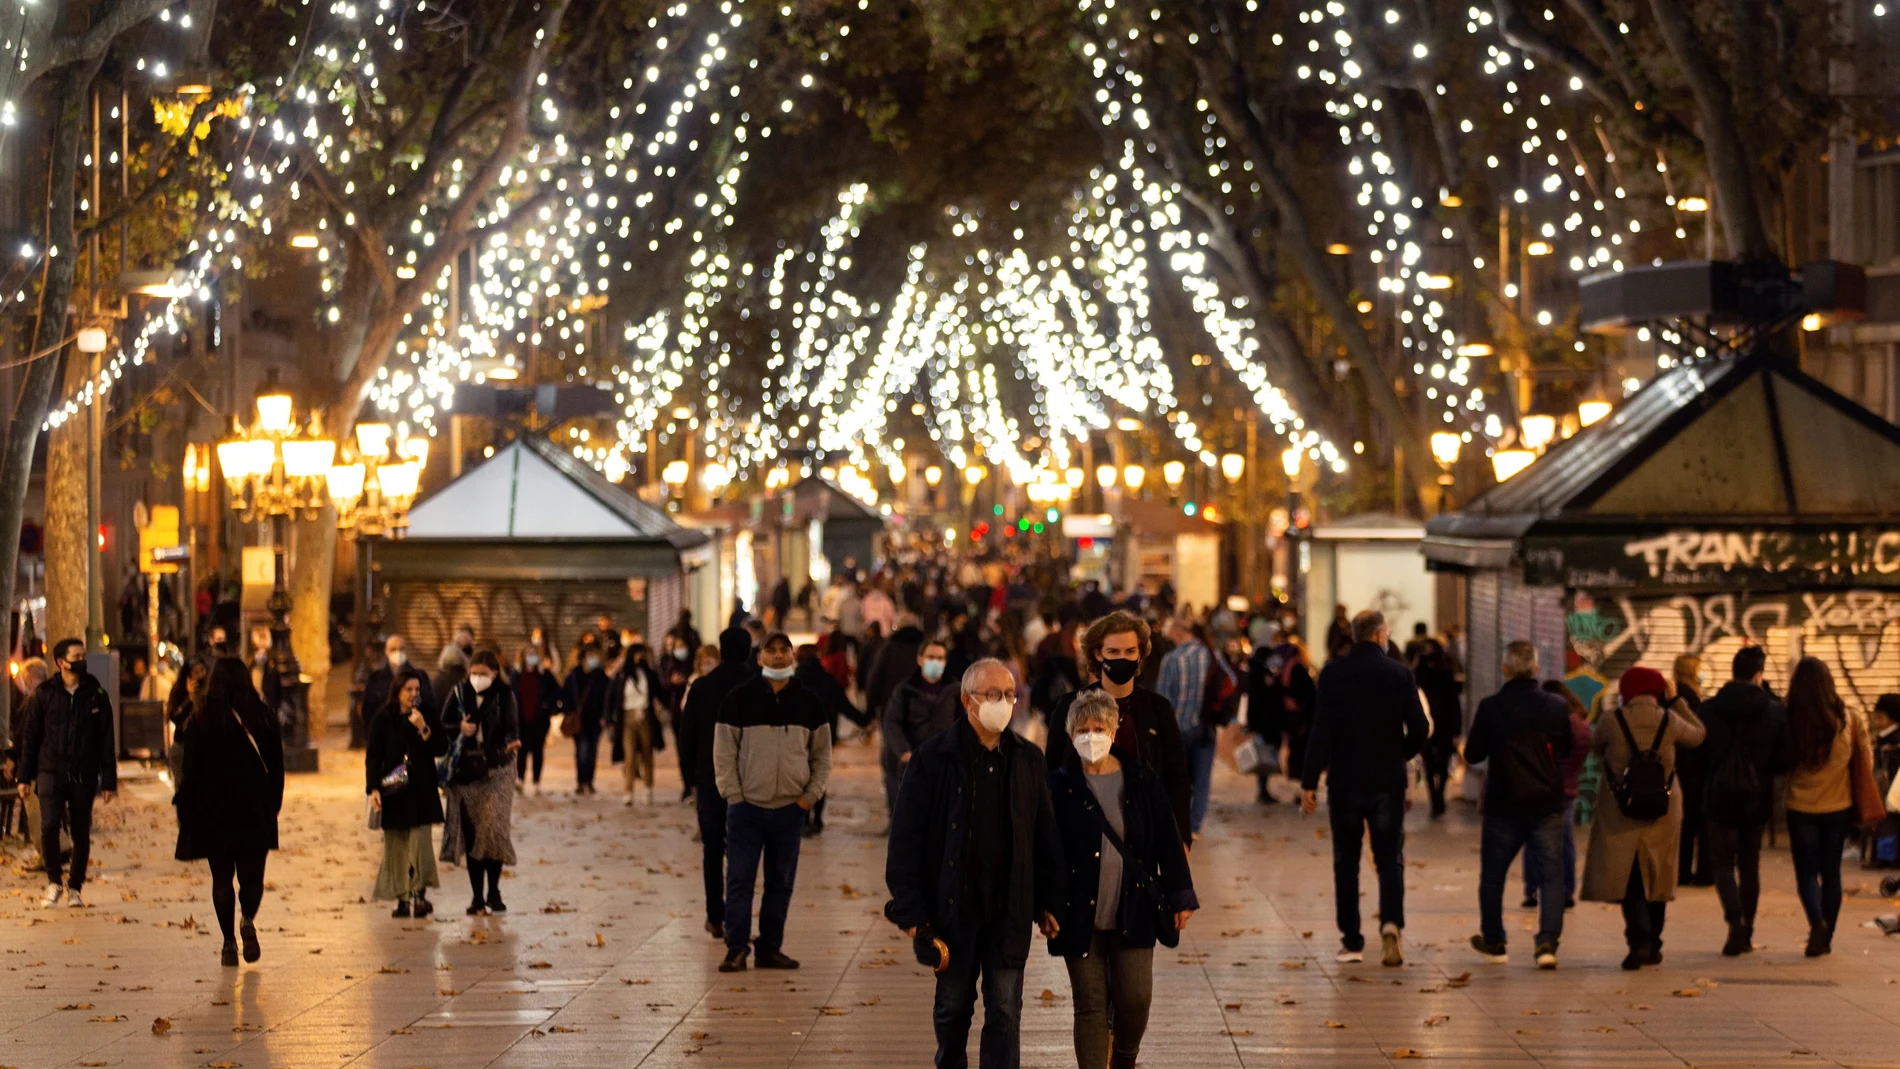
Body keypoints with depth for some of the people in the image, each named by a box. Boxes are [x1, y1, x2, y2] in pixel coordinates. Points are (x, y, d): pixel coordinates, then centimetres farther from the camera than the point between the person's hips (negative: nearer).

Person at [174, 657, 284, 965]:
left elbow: (192, 767, -6)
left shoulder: (200, 720, -5)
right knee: (251, 874, 11)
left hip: (212, 811, -1)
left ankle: (229, 943, 3)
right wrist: (272, 806, 13)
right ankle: (248, 919, -18)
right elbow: (276, 767, 3)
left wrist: (185, 809, 2)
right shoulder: (264, 718, 0)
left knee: (222, 877, 9)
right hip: (255, 810, 1)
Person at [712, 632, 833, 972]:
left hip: (790, 808, 3)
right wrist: (733, 794, -8)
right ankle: (736, 949, 3)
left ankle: (770, 949, 16)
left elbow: (822, 754, 13)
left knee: (781, 883, 7)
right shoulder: (740, 699, -2)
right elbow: (724, 751, -1)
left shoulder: (807, 702, 6)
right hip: (746, 806, -3)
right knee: (739, 880, -3)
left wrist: (812, 793, 2)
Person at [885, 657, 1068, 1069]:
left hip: (1009, 910, 2)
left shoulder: (1026, 758, 3)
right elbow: (905, 841, -7)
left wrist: (1050, 903, 5)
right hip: (952, 908, -1)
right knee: (953, 1007, 14)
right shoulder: (933, 757, -8)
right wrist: (912, 914, -11)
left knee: (1005, 1013, -1)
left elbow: (1046, 835, 8)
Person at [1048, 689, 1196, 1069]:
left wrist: (1180, 898, 6)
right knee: (1090, 1006, 2)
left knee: (1135, 999, 3)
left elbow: (1167, 843, 7)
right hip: (1081, 916, -1)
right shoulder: (1060, 787, -4)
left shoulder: (1142, 781, 2)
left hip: (1134, 913, 1)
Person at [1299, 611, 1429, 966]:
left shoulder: (1332, 673, -5)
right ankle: (1391, 923, -17)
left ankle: (1351, 942, 11)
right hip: (1388, 782, 0)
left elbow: (1321, 730, -9)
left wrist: (1309, 781, -6)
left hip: (1344, 781, 0)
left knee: (1346, 863, 10)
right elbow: (1419, 728, -5)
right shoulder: (1399, 673, -4)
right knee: (1390, 859, 6)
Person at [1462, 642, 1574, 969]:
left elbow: (1472, 755, -1)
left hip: (1503, 806, -1)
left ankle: (1493, 942, 25)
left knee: (1492, 875, 15)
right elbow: (1567, 749, 11)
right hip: (1547, 806, 1)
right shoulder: (1557, 707, -5)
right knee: (1552, 875, 4)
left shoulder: (1490, 708, -11)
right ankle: (1548, 942, -11)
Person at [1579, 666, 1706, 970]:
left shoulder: (1611, 721, -9)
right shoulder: (1669, 720, -5)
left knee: (1627, 877, 2)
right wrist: (1675, 701, 17)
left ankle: (1639, 940, -16)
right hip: (1663, 810, 2)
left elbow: (1596, 748, 10)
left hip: (1621, 811, -2)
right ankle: (1652, 946, 21)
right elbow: (1698, 735, 14)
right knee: (1656, 877, 14)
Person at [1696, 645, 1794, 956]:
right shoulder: (1775, 712, -7)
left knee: (1723, 863, 6)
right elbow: (1785, 762, -6)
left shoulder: (1708, 710, -7)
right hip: (1757, 801, 1)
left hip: (1721, 799, -1)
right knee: (1749, 865, 15)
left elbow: (1697, 756, -2)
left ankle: (1735, 919, -17)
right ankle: (1746, 933, 18)